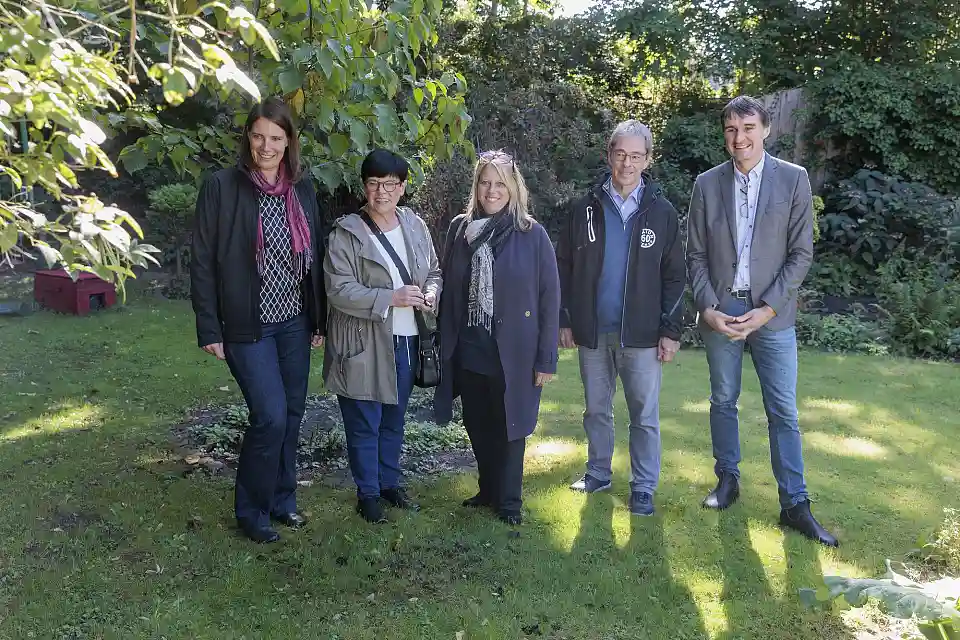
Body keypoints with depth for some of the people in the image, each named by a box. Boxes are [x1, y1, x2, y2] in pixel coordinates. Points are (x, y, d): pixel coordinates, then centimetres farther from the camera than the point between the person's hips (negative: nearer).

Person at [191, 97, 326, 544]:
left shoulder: (302, 188, 6)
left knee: (292, 413, 10)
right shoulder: (221, 187, -7)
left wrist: (320, 319, 9)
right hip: (248, 325, -5)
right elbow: (202, 262, -6)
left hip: (294, 321, 5)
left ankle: (282, 500, 28)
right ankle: (251, 511, 13)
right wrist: (210, 329, -9)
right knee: (271, 416, -9)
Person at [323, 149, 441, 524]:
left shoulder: (415, 226, 7)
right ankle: (368, 493, 22)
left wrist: (430, 293, -5)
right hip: (364, 345, -5)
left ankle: (390, 483, 36)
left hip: (406, 341, 5)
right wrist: (392, 298, -24)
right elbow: (339, 290, -17)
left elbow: (434, 271, 18)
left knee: (394, 420, 19)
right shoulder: (346, 233, -11)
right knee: (365, 425, 5)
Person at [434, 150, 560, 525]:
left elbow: (550, 299, -7)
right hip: (467, 353, 4)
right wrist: (445, 345, 5)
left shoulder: (532, 236, -7)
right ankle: (488, 490, 36)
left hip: (513, 354, -3)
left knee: (508, 428, 9)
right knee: (478, 428, 16)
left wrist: (546, 359, -9)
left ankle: (508, 501, 26)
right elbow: (449, 290, 6)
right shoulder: (460, 229, 3)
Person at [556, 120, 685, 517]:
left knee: (645, 415, 3)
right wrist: (565, 320, 2)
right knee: (596, 409, 14)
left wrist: (671, 330, -4)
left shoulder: (662, 213, 0)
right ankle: (598, 473, 30)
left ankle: (643, 487, 15)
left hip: (641, 334, -2)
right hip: (592, 331, 2)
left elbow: (674, 276, 1)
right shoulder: (586, 209, 3)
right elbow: (564, 268, 6)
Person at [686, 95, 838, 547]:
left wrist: (766, 309, -12)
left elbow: (801, 253, -4)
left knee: (783, 412, 1)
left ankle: (794, 505, 10)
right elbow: (696, 255, 4)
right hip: (720, 312, 2)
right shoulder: (707, 184, 2)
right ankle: (727, 479, 29)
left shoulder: (793, 179, -3)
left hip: (771, 315, -2)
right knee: (723, 402, 13)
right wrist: (708, 307, -8)